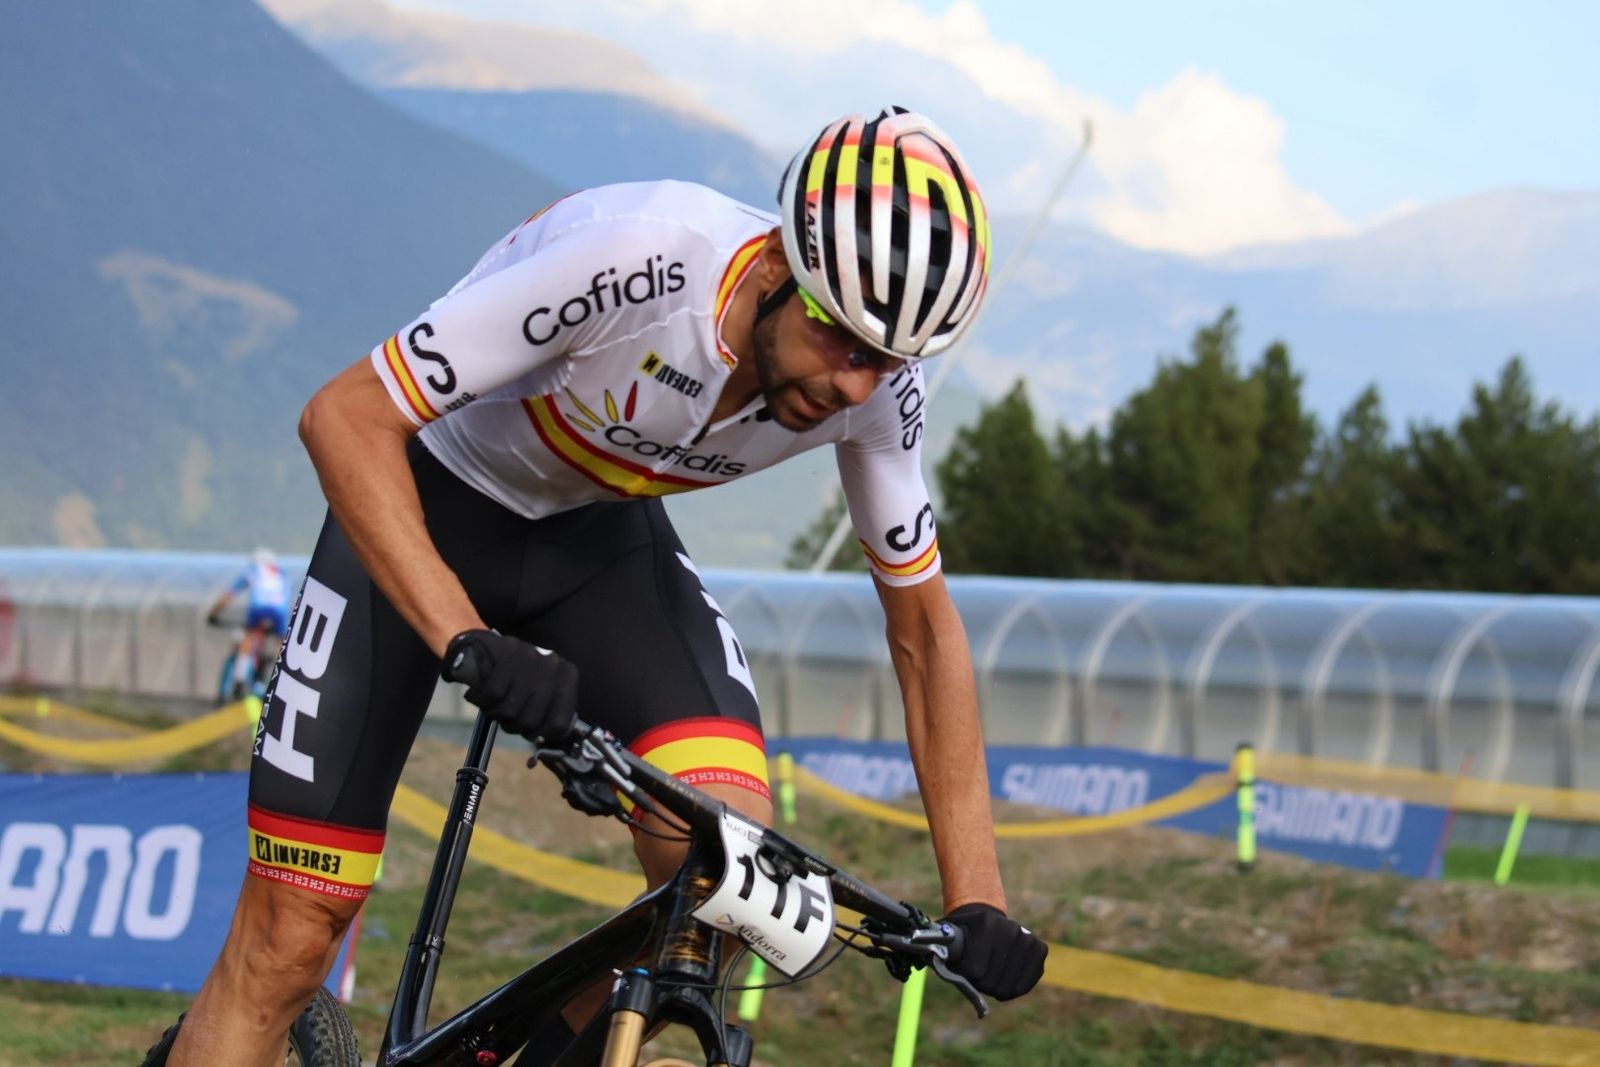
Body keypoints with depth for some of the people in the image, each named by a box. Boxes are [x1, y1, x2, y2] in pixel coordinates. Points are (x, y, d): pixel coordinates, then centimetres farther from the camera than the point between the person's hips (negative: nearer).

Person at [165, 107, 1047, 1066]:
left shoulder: (876, 387, -19)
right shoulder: (640, 260, -36)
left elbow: (925, 625, -5)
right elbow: (346, 417, -33)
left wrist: (976, 899, -11)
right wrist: (466, 642, -45)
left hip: (601, 531, 4)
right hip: (426, 510, -4)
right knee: (293, 931, -10)